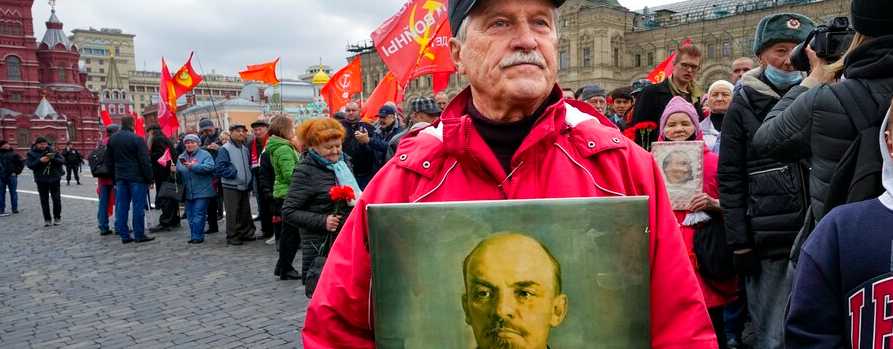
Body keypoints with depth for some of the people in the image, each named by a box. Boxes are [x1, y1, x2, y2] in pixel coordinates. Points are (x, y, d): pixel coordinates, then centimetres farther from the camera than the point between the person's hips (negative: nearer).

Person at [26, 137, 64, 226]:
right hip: (41, 180, 1)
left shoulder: (53, 151, 1)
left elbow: (62, 161, -4)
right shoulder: (32, 153, 2)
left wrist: (53, 159, -22)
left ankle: (57, 217, 15)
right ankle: (47, 219, 13)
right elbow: (30, 165, -6)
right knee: (44, 200, 5)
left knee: (56, 199, 2)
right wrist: (40, 161, -21)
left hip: (55, 178, 0)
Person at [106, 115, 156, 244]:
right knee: (138, 206, -1)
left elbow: (109, 160, 16)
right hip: (136, 177, -6)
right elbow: (144, 161, -13)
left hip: (120, 177, 6)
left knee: (121, 206, 8)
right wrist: (149, 178, -8)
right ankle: (139, 235, 3)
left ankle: (124, 235, 11)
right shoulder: (137, 139, -12)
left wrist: (115, 174, 21)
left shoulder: (112, 139, 9)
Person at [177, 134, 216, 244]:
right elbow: (180, 173, 17)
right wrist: (175, 170, -5)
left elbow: (210, 167, -18)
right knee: (190, 215, 9)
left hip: (202, 191, -6)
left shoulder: (204, 154, -2)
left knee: (198, 214, -8)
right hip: (188, 192, 6)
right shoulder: (181, 157, 15)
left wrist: (193, 166, -23)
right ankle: (195, 236, 17)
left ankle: (197, 236, -3)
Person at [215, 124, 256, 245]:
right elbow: (219, 167, -15)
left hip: (245, 186, 6)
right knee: (233, 213, -2)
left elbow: (249, 165, 20)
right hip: (231, 186, -6)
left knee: (245, 211, 12)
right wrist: (233, 173, -17)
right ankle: (232, 237, 5)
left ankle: (246, 233, 23)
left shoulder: (245, 148, 11)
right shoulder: (225, 149, -9)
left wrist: (250, 180, 9)